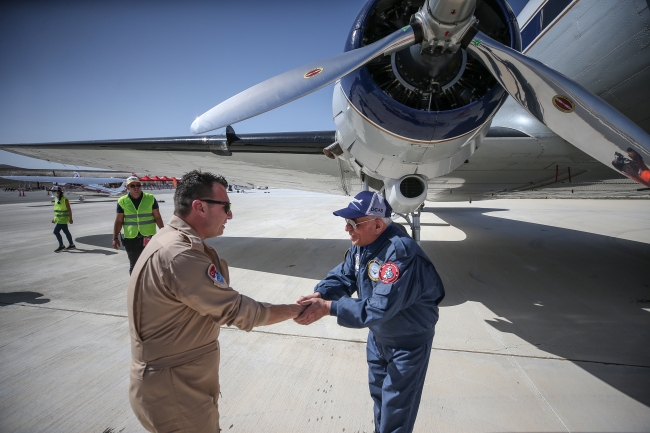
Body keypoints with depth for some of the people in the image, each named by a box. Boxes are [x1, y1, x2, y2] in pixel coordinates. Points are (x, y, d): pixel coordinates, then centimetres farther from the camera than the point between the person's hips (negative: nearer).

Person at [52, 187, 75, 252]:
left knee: (56, 231, -9)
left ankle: (61, 246, 1)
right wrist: (54, 218, 16)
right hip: (59, 218, 8)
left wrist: (70, 219, -15)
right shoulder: (56, 199, 10)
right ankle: (72, 245, 22)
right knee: (66, 232, 13)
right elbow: (57, 209, 17)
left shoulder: (65, 199, -14)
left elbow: (69, 209, -14)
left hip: (63, 218, -8)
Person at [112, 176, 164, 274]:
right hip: (130, 239, 1)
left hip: (149, 237, -1)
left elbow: (157, 217, 2)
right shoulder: (122, 201, 2)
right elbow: (118, 221, 4)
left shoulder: (150, 198, -1)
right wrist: (115, 238, 1)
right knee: (133, 265, 13)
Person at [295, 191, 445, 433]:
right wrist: (320, 295, -27)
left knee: (396, 407, 9)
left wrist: (328, 307, -37)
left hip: (408, 341, -8)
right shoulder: (361, 245, -8)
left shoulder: (400, 253, -36)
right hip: (378, 335, 8)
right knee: (378, 393, 28)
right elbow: (342, 276, -6)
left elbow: (379, 308, -38)